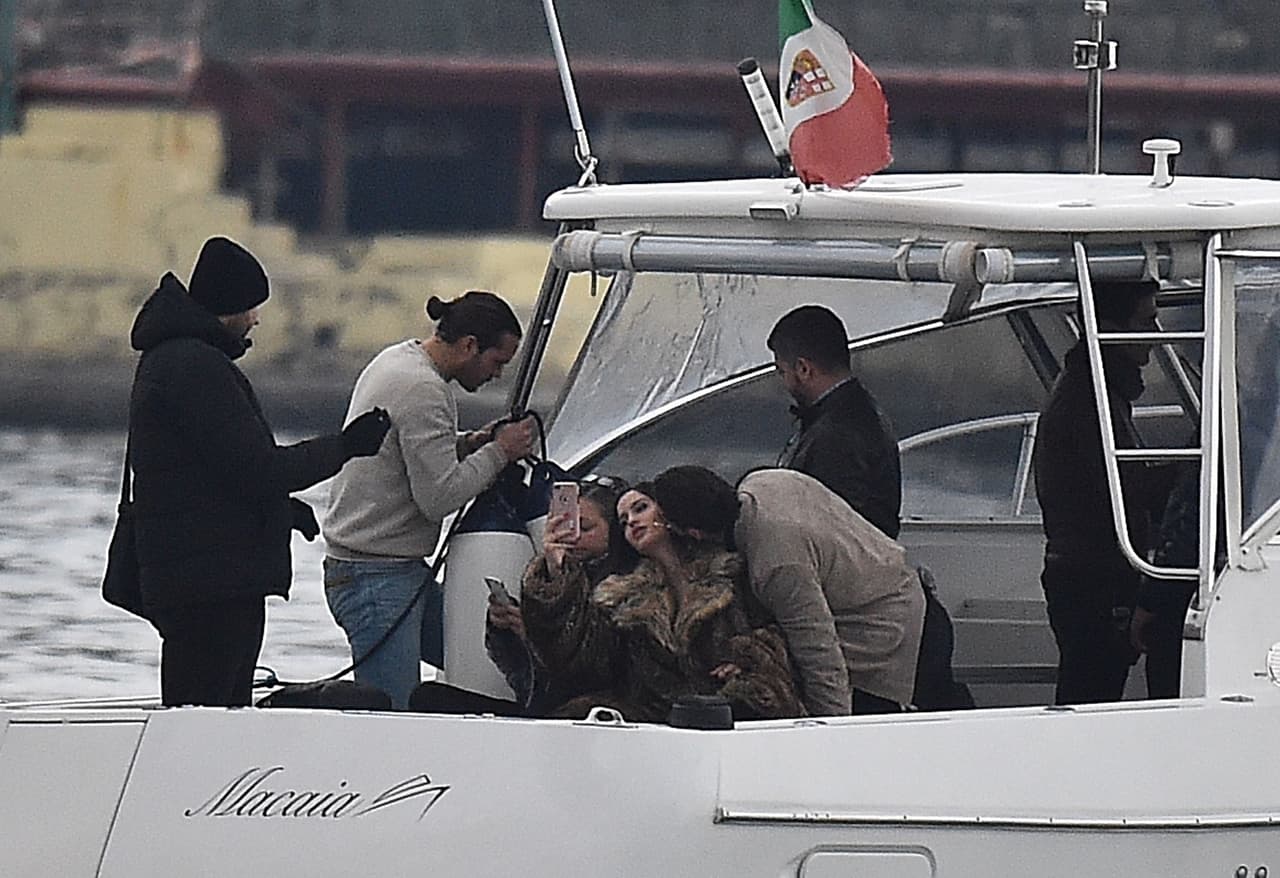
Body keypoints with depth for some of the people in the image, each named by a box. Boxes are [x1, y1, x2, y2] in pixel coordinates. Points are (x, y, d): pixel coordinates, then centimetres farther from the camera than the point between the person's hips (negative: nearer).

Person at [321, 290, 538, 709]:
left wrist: (466, 445, 9)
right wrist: (497, 453, -9)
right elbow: (438, 497, -21)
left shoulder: (396, 359, 13)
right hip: (377, 578, -11)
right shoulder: (423, 390, -19)